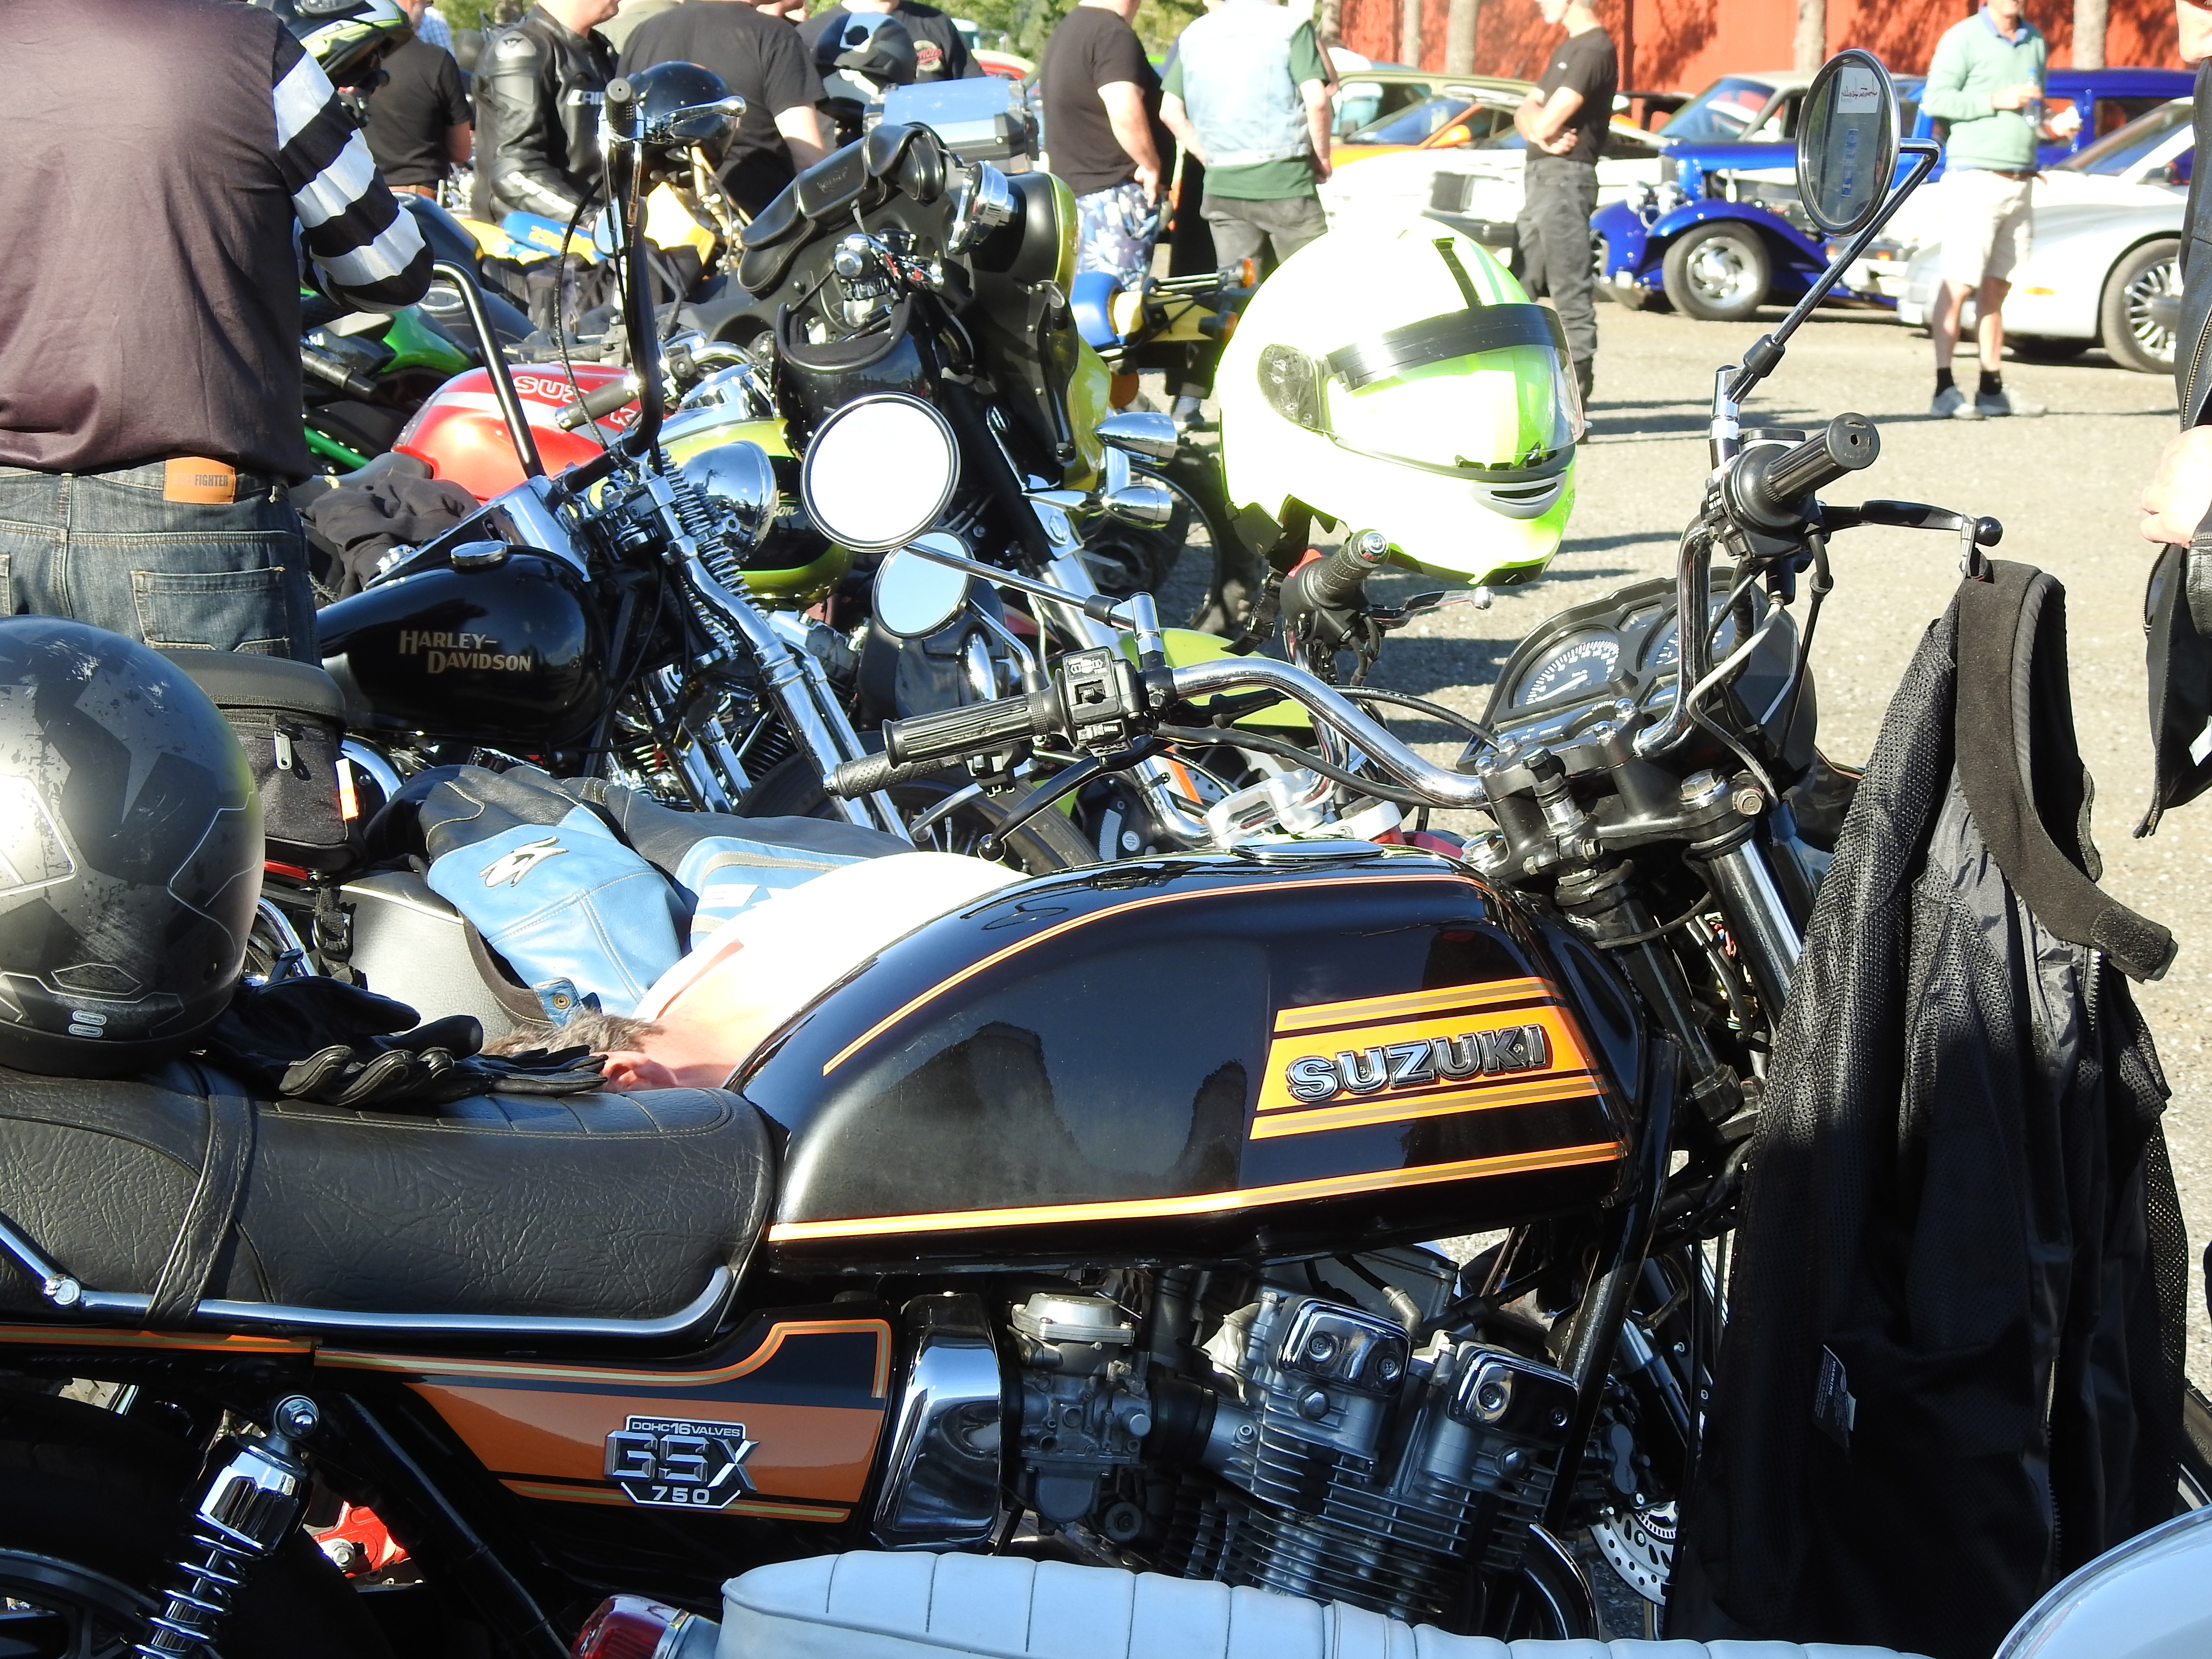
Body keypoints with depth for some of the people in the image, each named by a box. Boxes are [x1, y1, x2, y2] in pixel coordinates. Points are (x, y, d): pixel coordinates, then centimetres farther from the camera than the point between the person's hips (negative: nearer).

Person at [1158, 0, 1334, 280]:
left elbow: (1170, 111, 8)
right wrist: (1322, 159, 1)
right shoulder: (1291, 26, -3)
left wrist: (1209, 157, 14)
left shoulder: (1194, 33, 12)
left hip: (1221, 185, 5)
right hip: (1284, 182, -5)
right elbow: (1316, 101, -12)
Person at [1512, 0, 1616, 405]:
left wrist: (1542, 126, 5)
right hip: (1540, 176, 10)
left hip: (1566, 178, -10)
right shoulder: (1566, 50, 21)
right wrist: (1542, 134, -7)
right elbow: (1526, 113, 14)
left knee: (1571, 294, -10)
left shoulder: (1595, 48, -10)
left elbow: (1550, 118, -18)